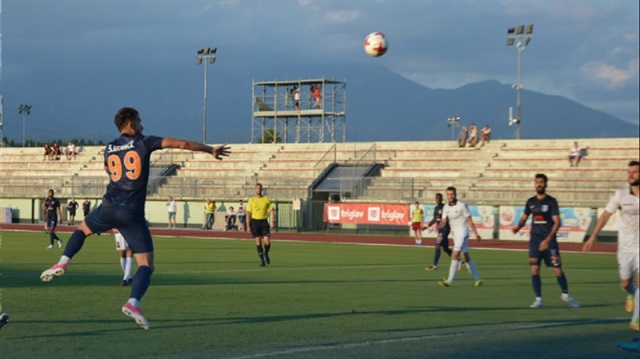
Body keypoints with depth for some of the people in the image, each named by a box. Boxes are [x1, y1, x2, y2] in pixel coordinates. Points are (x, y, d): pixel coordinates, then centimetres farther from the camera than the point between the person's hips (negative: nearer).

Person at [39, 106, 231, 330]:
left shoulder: (109, 149, 11)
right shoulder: (144, 142, -1)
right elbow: (181, 144, -4)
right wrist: (210, 150, 5)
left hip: (109, 207, 4)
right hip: (133, 214, -4)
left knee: (82, 229, 34)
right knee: (146, 264, 0)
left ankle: (63, 263, 15)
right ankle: (133, 302, -21)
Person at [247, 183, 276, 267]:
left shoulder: (266, 199, 4)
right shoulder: (252, 200, 1)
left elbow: (272, 210, 6)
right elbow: (248, 213, 2)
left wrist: (273, 221, -5)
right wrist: (248, 225, -4)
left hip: (264, 221, 0)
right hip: (255, 221, 0)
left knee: (267, 241, -8)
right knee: (258, 242, -2)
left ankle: (266, 254, 22)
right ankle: (262, 260, 8)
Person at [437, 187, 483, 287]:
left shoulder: (462, 205, -11)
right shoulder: (446, 207, 6)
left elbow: (469, 220, -7)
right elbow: (444, 222, 1)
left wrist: (476, 233, -5)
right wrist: (438, 226, -22)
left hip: (462, 232, -7)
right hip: (455, 234, 7)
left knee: (455, 255, -16)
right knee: (466, 257, 12)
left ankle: (449, 281, -19)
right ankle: (477, 279, 21)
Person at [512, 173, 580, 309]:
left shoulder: (551, 201, -5)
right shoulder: (531, 201, 8)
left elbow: (557, 222, -10)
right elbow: (524, 217, 18)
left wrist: (548, 239, -19)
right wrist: (518, 226, -5)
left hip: (549, 241, -3)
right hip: (535, 240, 3)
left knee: (558, 270, -3)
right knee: (534, 270, -4)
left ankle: (566, 295, 18)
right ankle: (538, 299, 5)